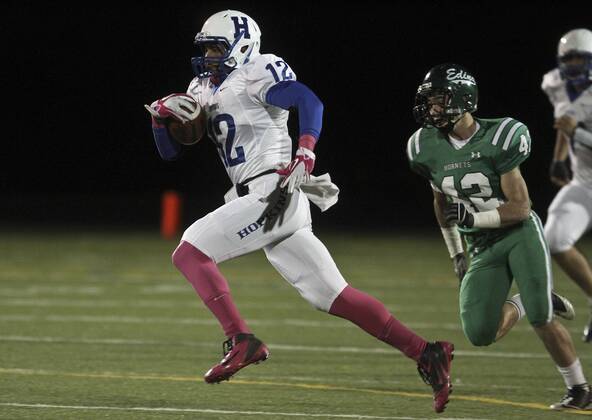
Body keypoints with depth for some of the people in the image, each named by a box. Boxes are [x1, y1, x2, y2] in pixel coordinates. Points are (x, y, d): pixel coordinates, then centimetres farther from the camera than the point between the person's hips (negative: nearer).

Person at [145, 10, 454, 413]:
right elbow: (170, 151, 23)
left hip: (275, 194, -9)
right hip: (264, 202, 9)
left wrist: (304, 157, -30)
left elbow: (309, 100, -18)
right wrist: (162, 113, 4)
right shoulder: (205, 90, 23)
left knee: (190, 252, -12)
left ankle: (241, 340, -18)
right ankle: (425, 353, 5)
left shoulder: (257, 74, -2)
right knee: (333, 296, 5)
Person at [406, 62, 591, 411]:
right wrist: (456, 253, 20)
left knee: (541, 320, -16)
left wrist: (473, 217, -20)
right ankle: (523, 305, 20)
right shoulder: (429, 148, -1)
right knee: (480, 334, -11)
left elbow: (520, 207, -14)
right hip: (483, 248, 5)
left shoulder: (497, 140, -17)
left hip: (521, 234, -5)